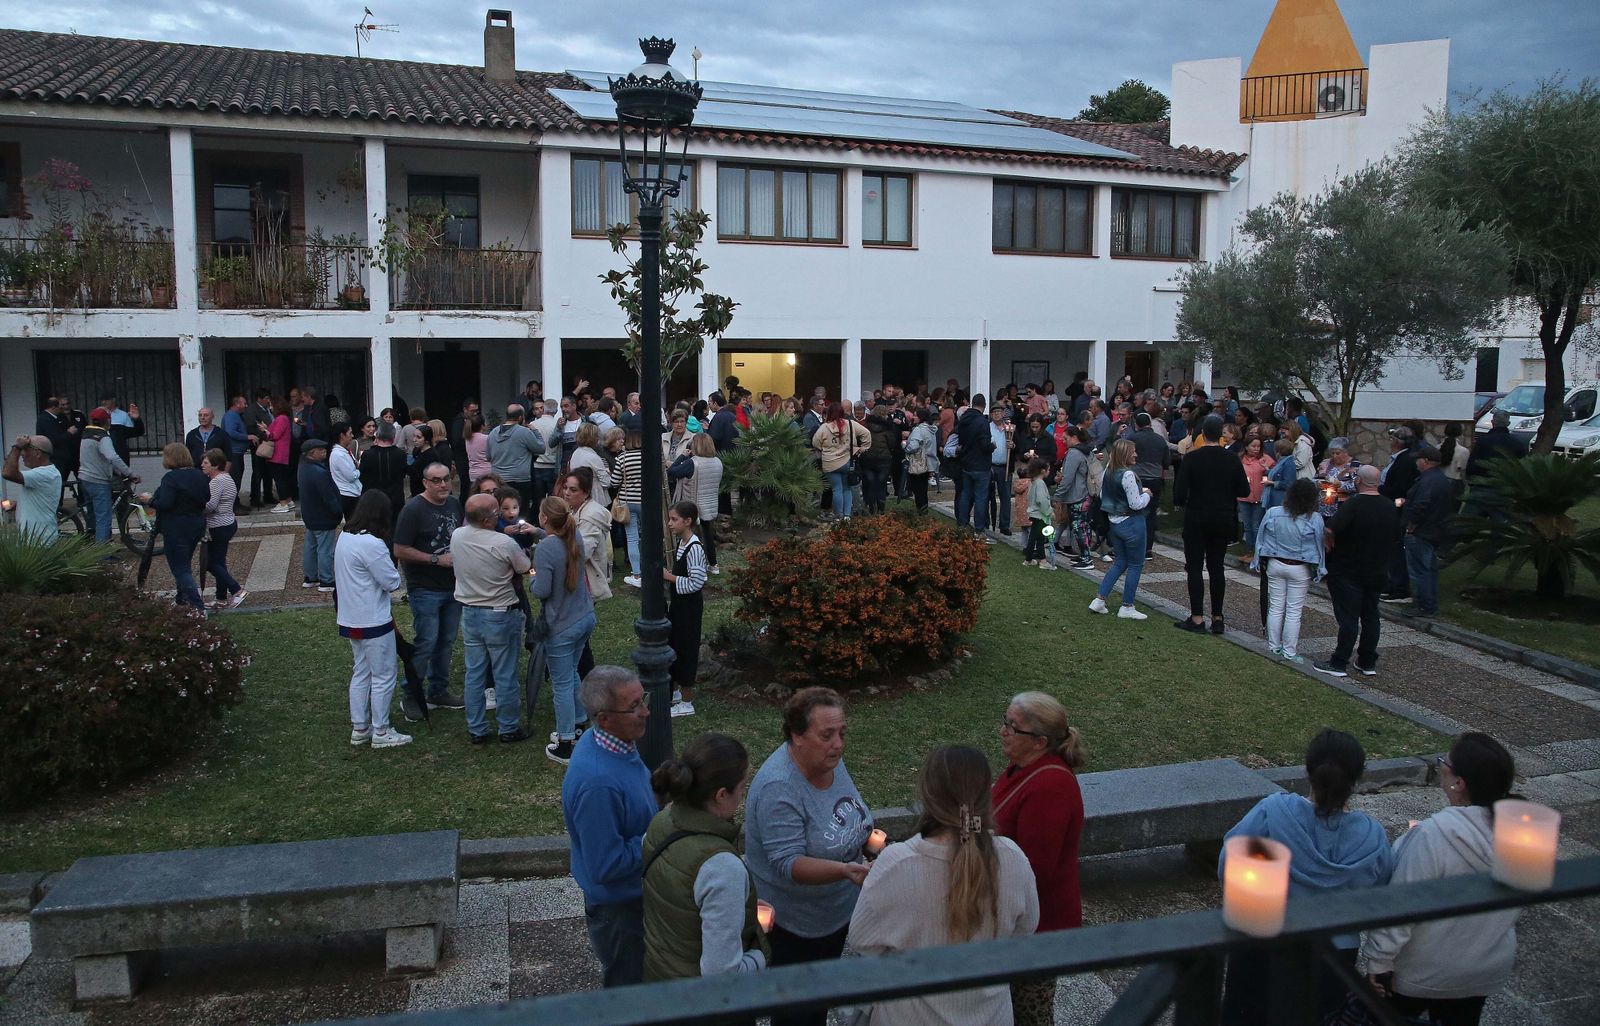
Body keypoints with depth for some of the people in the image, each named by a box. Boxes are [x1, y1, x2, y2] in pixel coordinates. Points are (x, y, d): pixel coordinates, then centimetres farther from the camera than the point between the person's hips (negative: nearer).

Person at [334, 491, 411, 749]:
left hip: (351, 619, 9)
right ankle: (381, 732, 13)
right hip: (374, 621, -9)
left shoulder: (344, 537, 4)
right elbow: (393, 582, -18)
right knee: (383, 677, 4)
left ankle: (359, 728, 26)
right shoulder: (372, 544, -24)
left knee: (360, 674, 18)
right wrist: (395, 575, 3)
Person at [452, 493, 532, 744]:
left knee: (474, 674, 14)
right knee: (505, 676, 8)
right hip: (500, 615, -5)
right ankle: (509, 729, 20)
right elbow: (527, 569, -9)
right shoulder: (504, 544, -25)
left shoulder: (456, 537, -7)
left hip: (469, 613, 5)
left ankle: (476, 730, 24)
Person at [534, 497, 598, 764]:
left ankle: (565, 746, 12)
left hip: (561, 626, -7)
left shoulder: (545, 549, -23)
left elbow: (542, 591, -22)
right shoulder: (575, 539, 0)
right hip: (585, 618, 8)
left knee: (562, 684, 3)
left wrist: (532, 579, -2)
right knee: (571, 673, 25)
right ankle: (579, 724, 37)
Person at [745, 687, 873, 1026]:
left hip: (838, 910, 7)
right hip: (792, 924, -7)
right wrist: (844, 870, -44)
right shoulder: (778, 788, -31)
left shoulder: (830, 760, -6)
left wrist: (863, 834, 1)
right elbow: (787, 863, -33)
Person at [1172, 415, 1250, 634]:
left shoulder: (1192, 458, -12)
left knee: (1195, 568, 3)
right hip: (1223, 522, 3)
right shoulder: (1233, 460, -3)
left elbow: (1179, 494, -14)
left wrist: (1183, 502, 8)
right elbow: (1245, 492, 1)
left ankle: (1197, 618, 1)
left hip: (1196, 521, -3)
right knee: (1217, 568, 11)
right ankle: (1217, 618, 13)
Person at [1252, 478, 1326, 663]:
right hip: (1300, 570, -2)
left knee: (1275, 608, 13)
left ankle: (1274, 648, 21)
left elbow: (1261, 541, -2)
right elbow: (1319, 547, -3)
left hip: (1275, 565, 2)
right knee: (1294, 611, 6)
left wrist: (1261, 564, 10)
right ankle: (1289, 652, 12)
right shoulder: (1314, 520, -14)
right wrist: (1317, 571, 9)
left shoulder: (1272, 513, -11)